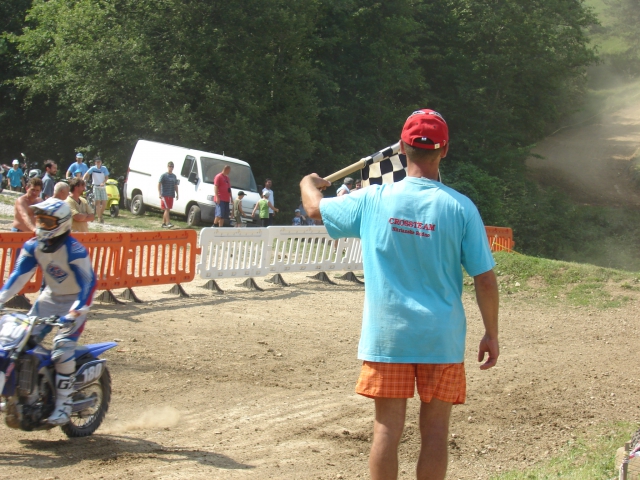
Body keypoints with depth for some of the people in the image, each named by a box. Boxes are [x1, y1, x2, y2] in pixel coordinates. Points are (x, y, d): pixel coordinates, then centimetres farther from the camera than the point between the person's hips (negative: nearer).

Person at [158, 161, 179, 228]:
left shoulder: (174, 176, 13)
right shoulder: (164, 175, -6)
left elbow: (175, 186, 21)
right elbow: (159, 184, -9)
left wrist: (177, 194, 15)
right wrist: (159, 193, -17)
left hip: (171, 195, 6)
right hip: (165, 195, -6)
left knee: (167, 210, 9)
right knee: (167, 209, -12)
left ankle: (164, 223, 16)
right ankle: (168, 223, -17)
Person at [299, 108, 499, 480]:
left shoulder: (374, 200, -3)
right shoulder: (460, 207, -7)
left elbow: (316, 208, 15)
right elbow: (485, 279, -6)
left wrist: (309, 183, 38)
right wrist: (492, 334, 6)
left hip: (386, 334, 1)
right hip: (441, 337, -1)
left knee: (388, 428, 5)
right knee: (435, 429, 6)